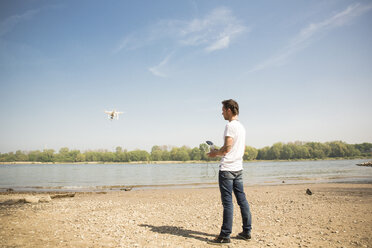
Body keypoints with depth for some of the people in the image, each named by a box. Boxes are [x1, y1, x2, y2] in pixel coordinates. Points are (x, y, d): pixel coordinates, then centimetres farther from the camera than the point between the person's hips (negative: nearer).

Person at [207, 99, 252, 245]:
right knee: (242, 200, 12)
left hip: (227, 169, -9)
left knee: (227, 202, -5)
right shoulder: (241, 126, 16)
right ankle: (247, 232, 19)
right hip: (238, 168, 9)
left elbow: (227, 148, -20)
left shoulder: (230, 125, -12)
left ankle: (225, 235, 1)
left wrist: (215, 153, -2)